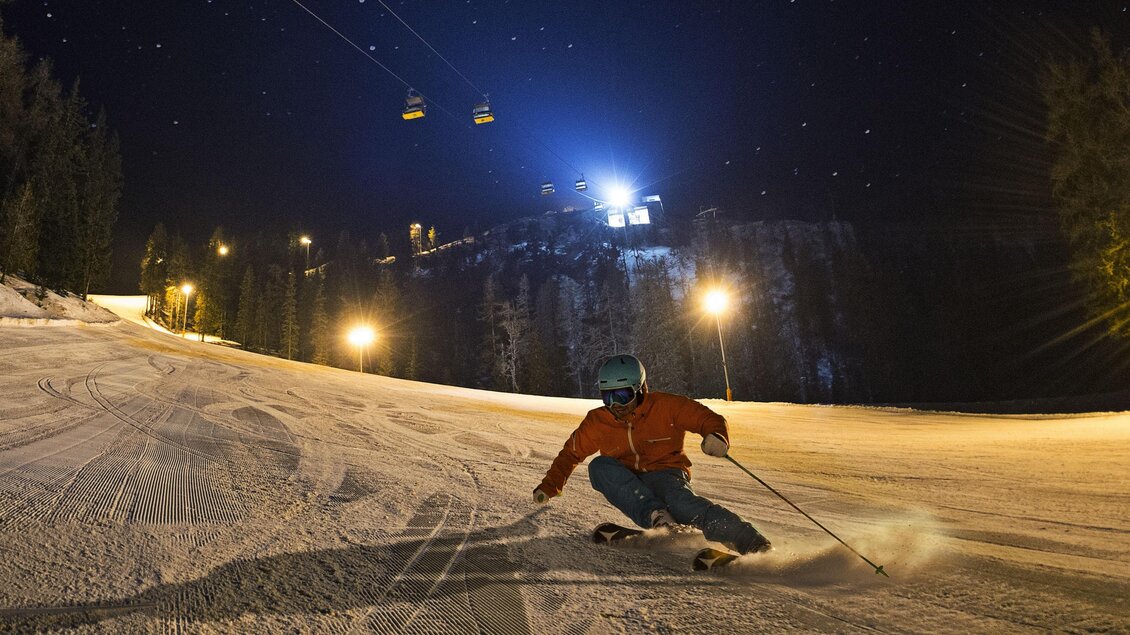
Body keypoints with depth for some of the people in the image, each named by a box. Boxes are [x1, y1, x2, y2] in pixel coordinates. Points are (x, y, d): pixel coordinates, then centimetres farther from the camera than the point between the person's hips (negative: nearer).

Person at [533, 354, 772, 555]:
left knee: (681, 503, -38)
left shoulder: (665, 406, -7)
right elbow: (571, 453, 15)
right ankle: (655, 516, -40)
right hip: (627, 485, 4)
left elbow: (707, 418, -7)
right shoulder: (597, 422, 2)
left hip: (665, 475, -3)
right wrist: (550, 486, 10)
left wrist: (716, 435, -30)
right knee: (600, 466, -27)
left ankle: (752, 543, -42)